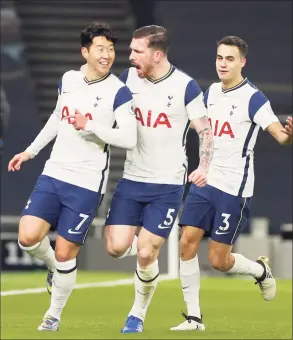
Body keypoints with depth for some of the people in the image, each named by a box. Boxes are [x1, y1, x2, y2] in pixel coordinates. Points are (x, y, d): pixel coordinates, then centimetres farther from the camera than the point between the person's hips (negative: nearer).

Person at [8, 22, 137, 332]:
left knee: (65, 253, -1)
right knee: (28, 236, -11)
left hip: (87, 184, -4)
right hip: (53, 175, 4)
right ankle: (52, 267, 23)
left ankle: (54, 316, 20)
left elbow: (129, 139, -18)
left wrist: (90, 126, -26)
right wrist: (30, 151, 27)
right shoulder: (68, 80, 6)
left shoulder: (118, 91, -10)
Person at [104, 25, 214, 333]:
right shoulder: (129, 78, 0)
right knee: (116, 248, -8)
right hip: (131, 179, 4)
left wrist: (204, 166, -20)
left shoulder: (185, 86, -12)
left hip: (168, 184, -4)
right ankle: (144, 242, 29)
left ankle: (138, 315, 16)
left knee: (145, 254, -7)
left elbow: (205, 131, -6)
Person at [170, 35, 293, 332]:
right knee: (187, 243, -6)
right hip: (205, 182, 6)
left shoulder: (253, 99, -13)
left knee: (218, 260, -4)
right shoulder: (211, 92, 7)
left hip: (234, 188, -6)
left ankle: (261, 270, 28)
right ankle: (193, 316, 3)